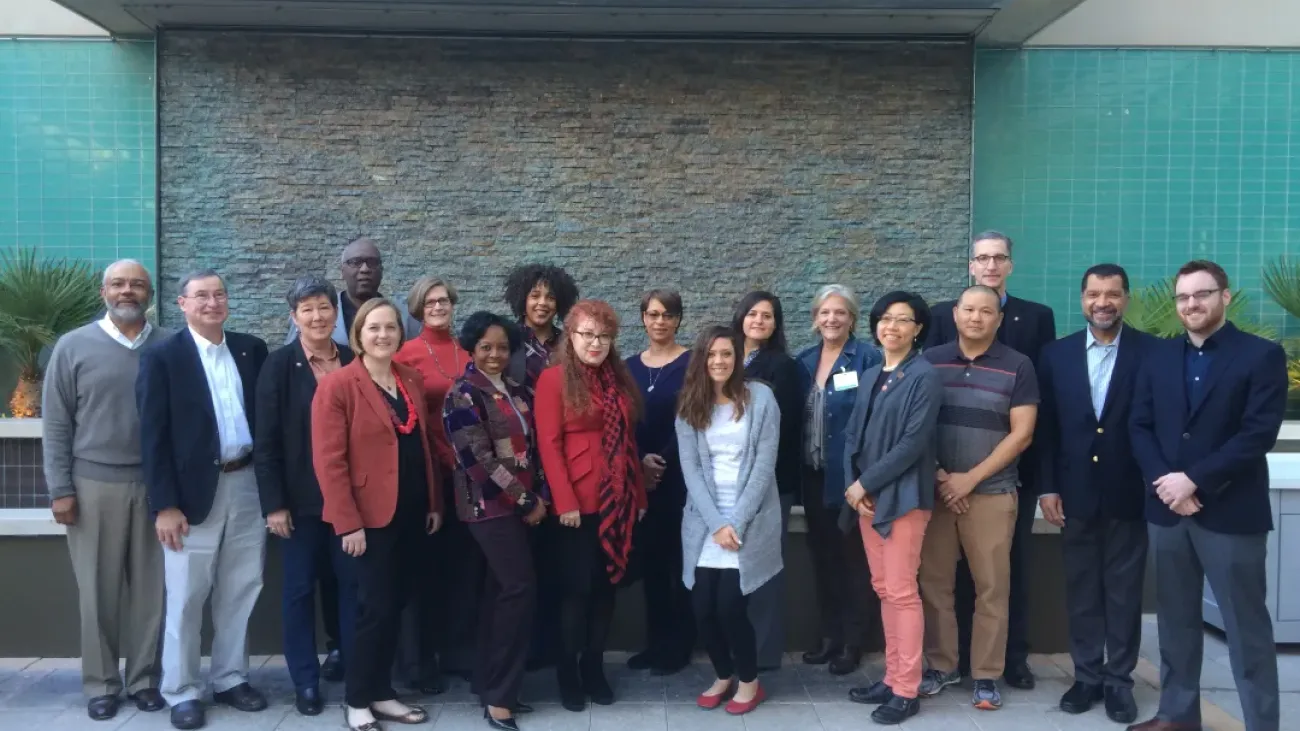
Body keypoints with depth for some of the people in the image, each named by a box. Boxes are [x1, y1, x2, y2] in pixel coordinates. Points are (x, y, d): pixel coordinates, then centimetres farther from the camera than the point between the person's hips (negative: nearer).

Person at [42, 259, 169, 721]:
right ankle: (100, 683, 21)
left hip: (156, 486, 1)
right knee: (98, 590, 8)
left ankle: (144, 678, 20)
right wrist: (60, 489, -3)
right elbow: (56, 423, 1)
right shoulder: (74, 347, 1)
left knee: (150, 589, 7)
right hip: (94, 486, -1)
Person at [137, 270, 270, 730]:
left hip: (248, 485, 4)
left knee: (240, 591, 12)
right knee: (186, 598, 5)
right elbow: (154, 436, -8)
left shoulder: (252, 349, 7)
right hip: (194, 490, -4)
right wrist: (164, 504, -12)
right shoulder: (161, 357, -4)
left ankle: (230, 679, 26)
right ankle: (182, 691, 19)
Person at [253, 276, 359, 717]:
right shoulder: (279, 365, -4)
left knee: (351, 583, 8)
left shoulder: (354, 361, 5)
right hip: (301, 498, -2)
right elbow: (266, 441, -6)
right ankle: (305, 681, 19)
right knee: (300, 588, 7)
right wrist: (274, 504, -11)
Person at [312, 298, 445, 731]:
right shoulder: (337, 386, -9)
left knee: (394, 606, 12)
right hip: (371, 516, -6)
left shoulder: (411, 380, 10)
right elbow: (329, 461, -13)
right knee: (376, 608, -1)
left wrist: (434, 502, 11)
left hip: (411, 513, 6)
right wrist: (348, 522, -17)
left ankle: (381, 693, 25)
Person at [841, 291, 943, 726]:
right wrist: (853, 486, -4)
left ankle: (906, 691, 6)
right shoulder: (870, 377, 14)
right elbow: (852, 435, 11)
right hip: (866, 496, 7)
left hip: (903, 497, -7)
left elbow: (914, 442, -15)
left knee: (902, 591, -4)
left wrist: (866, 483, -13)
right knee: (883, 590, 12)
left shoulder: (924, 376, -8)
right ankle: (892, 678, 22)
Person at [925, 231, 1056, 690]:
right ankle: (961, 654, 21)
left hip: (1017, 461, 0)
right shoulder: (944, 315, 2)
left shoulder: (1038, 317, 3)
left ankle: (1014, 657, 21)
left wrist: (1041, 455, -6)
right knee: (962, 562, 10)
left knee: (1013, 561, 10)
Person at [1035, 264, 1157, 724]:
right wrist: (1047, 487, 0)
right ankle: (1087, 675, 22)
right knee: (1081, 590, 10)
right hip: (1076, 493, 2)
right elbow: (1046, 428, 4)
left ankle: (1119, 679, 20)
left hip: (1128, 494, -2)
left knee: (1124, 590, 8)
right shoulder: (1056, 354, 4)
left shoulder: (1153, 353, -4)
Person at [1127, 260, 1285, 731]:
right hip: (1167, 509, 5)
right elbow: (1140, 426, 6)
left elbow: (1259, 433, -12)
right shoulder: (1158, 357, 11)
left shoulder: (1262, 355, -3)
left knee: (1246, 627, 3)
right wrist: (1164, 481, -10)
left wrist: (1194, 479, -16)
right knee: (1175, 620, 13)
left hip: (1230, 512, -4)